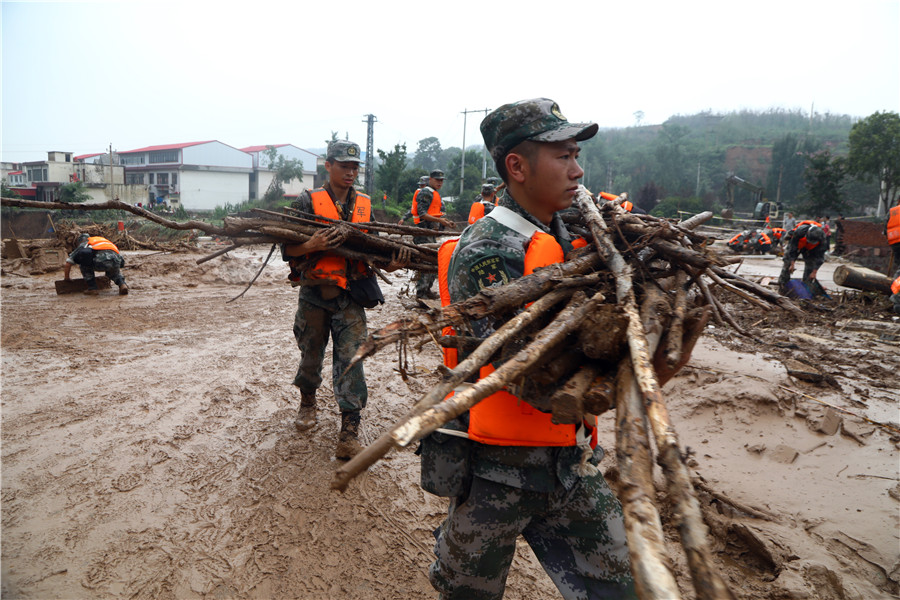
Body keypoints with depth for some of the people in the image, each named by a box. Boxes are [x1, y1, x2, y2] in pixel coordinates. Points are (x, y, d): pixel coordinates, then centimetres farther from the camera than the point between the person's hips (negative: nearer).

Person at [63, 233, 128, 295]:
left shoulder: (81, 246, 30)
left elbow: (68, 263, 26)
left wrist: (67, 277, 41)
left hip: (100, 260, -5)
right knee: (115, 272, 36)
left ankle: (93, 288, 14)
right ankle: (122, 284, 6)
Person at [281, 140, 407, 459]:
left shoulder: (365, 205, 11)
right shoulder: (307, 201, 0)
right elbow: (287, 249, -3)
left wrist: (389, 264, -6)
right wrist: (312, 246, -23)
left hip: (350, 297, 1)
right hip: (314, 295, -1)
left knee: (351, 358, -6)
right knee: (311, 355, 15)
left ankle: (349, 430, -3)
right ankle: (307, 402, 43)